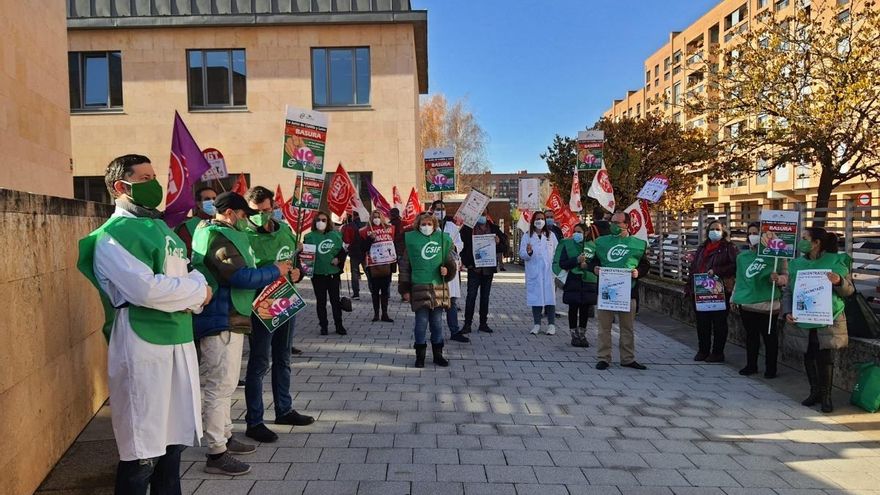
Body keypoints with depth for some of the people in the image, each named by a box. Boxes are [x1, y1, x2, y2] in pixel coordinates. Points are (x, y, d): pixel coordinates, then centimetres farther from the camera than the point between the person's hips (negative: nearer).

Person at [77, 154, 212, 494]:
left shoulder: (160, 227, 16)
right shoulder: (112, 236, -9)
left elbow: (186, 276, 16)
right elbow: (145, 289, -23)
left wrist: (191, 296, -7)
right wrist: (197, 289, -9)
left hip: (180, 341, 8)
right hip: (142, 345, -8)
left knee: (173, 440, 16)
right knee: (142, 453, 1)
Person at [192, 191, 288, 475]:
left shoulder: (219, 234, 16)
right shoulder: (219, 239, -17)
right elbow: (242, 276, -26)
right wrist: (275, 271, -14)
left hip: (227, 320, 11)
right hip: (222, 323, -11)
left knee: (223, 385, 19)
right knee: (219, 387, -5)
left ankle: (225, 437, 32)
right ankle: (216, 454, 2)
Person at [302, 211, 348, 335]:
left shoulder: (335, 235, 3)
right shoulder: (309, 237, -1)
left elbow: (343, 249, 8)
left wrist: (339, 259, -8)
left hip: (333, 272, 1)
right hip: (317, 274, -1)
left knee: (335, 300, 6)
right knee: (321, 301, 8)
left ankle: (339, 325, 16)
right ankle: (323, 326, 17)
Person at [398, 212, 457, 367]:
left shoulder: (443, 239, 7)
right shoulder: (411, 240, 0)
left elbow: (450, 260, 15)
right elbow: (404, 266, 3)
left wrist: (447, 269, -8)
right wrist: (405, 289, 0)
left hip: (439, 287, 2)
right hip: (419, 288, -2)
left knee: (437, 322, 10)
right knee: (421, 322, 1)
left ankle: (437, 354, 22)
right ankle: (420, 356, 14)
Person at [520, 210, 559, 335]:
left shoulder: (551, 235, 10)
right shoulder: (527, 237, 4)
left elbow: (557, 252, 7)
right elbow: (522, 255, -2)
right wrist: (528, 252, -24)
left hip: (549, 272, 1)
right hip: (533, 273, 0)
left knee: (550, 297, -2)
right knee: (535, 297, 2)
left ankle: (551, 324, 5)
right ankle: (537, 324, 11)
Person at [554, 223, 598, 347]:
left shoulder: (592, 246, 6)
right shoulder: (567, 245, 1)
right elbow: (561, 263, -5)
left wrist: (588, 264, -13)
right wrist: (577, 260, -18)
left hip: (588, 282, 2)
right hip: (573, 282, -2)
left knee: (585, 309, 8)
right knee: (573, 309, 2)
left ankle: (582, 335, 21)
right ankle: (574, 336, 13)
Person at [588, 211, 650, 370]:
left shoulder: (639, 244, 7)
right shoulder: (601, 241, 9)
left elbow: (645, 265, 10)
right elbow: (591, 261, 11)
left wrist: (638, 272, -10)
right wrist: (594, 268, -9)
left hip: (628, 292, 0)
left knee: (627, 327, 9)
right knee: (604, 326, 4)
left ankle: (628, 358, 20)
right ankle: (603, 358, 14)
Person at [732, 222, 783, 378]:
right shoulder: (742, 256, 9)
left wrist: (777, 278, -23)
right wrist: (734, 298, 17)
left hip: (767, 304, -4)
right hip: (746, 303, 4)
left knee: (769, 336, 6)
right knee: (751, 335, 13)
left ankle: (770, 368, 18)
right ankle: (751, 365, 24)